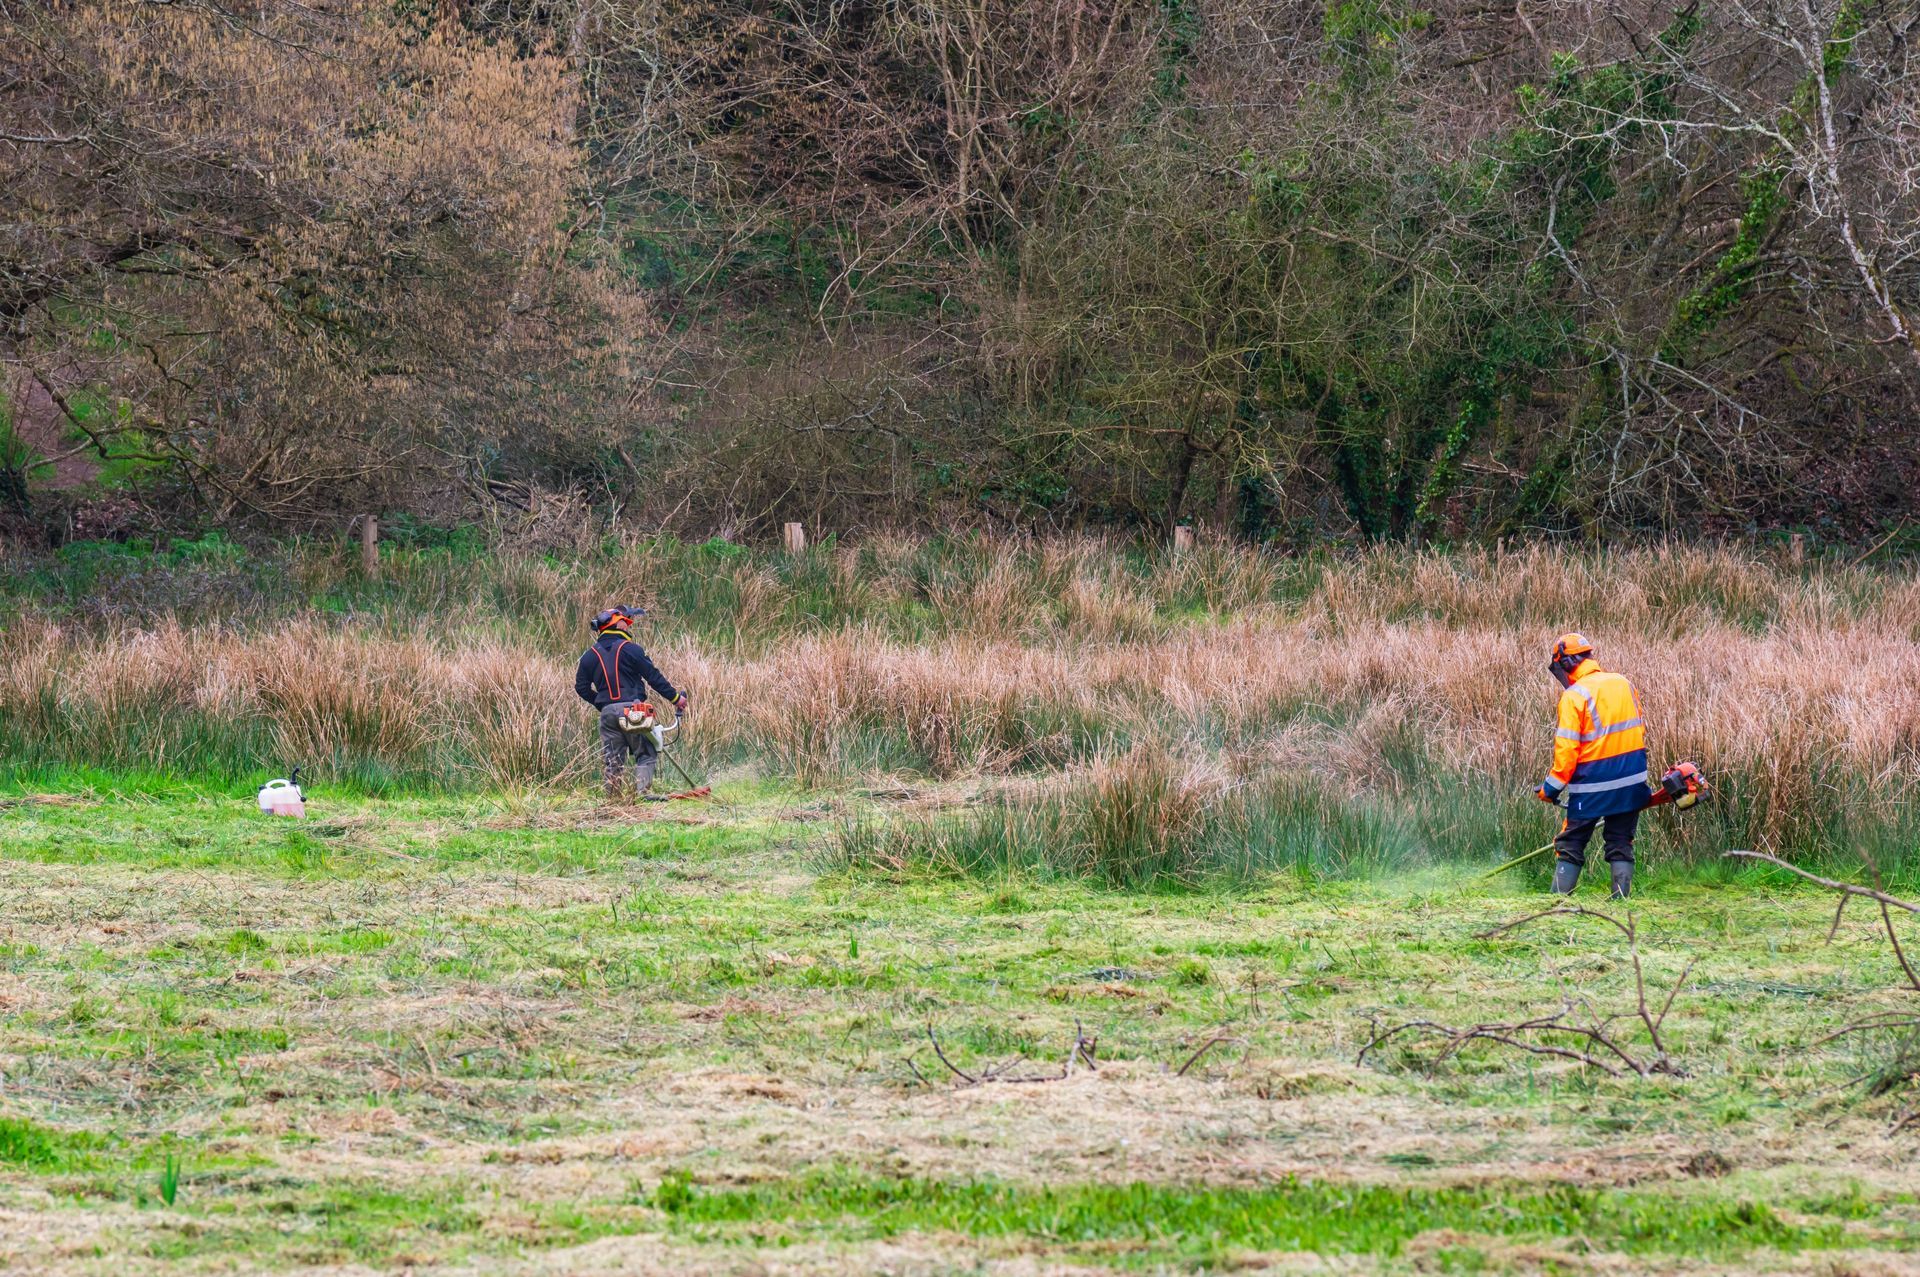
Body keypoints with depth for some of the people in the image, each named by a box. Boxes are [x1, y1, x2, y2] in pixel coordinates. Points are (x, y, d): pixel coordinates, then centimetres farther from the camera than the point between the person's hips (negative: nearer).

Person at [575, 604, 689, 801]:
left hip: (607, 712, 4)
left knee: (613, 761, 10)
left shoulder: (590, 656, 9)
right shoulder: (630, 650, -6)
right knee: (646, 754, 3)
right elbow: (654, 677, -4)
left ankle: (613, 799, 7)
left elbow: (581, 687, 10)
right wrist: (675, 698, 5)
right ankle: (641, 792, -11)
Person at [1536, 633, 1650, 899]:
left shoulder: (1575, 696, -12)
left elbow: (1567, 748, -15)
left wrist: (1551, 788, -7)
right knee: (1621, 845, 12)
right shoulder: (1623, 684, 6)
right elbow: (1640, 730, 14)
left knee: (1570, 846, 5)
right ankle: (1621, 899, 5)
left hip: (1592, 786, -5)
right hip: (1631, 783, 5)